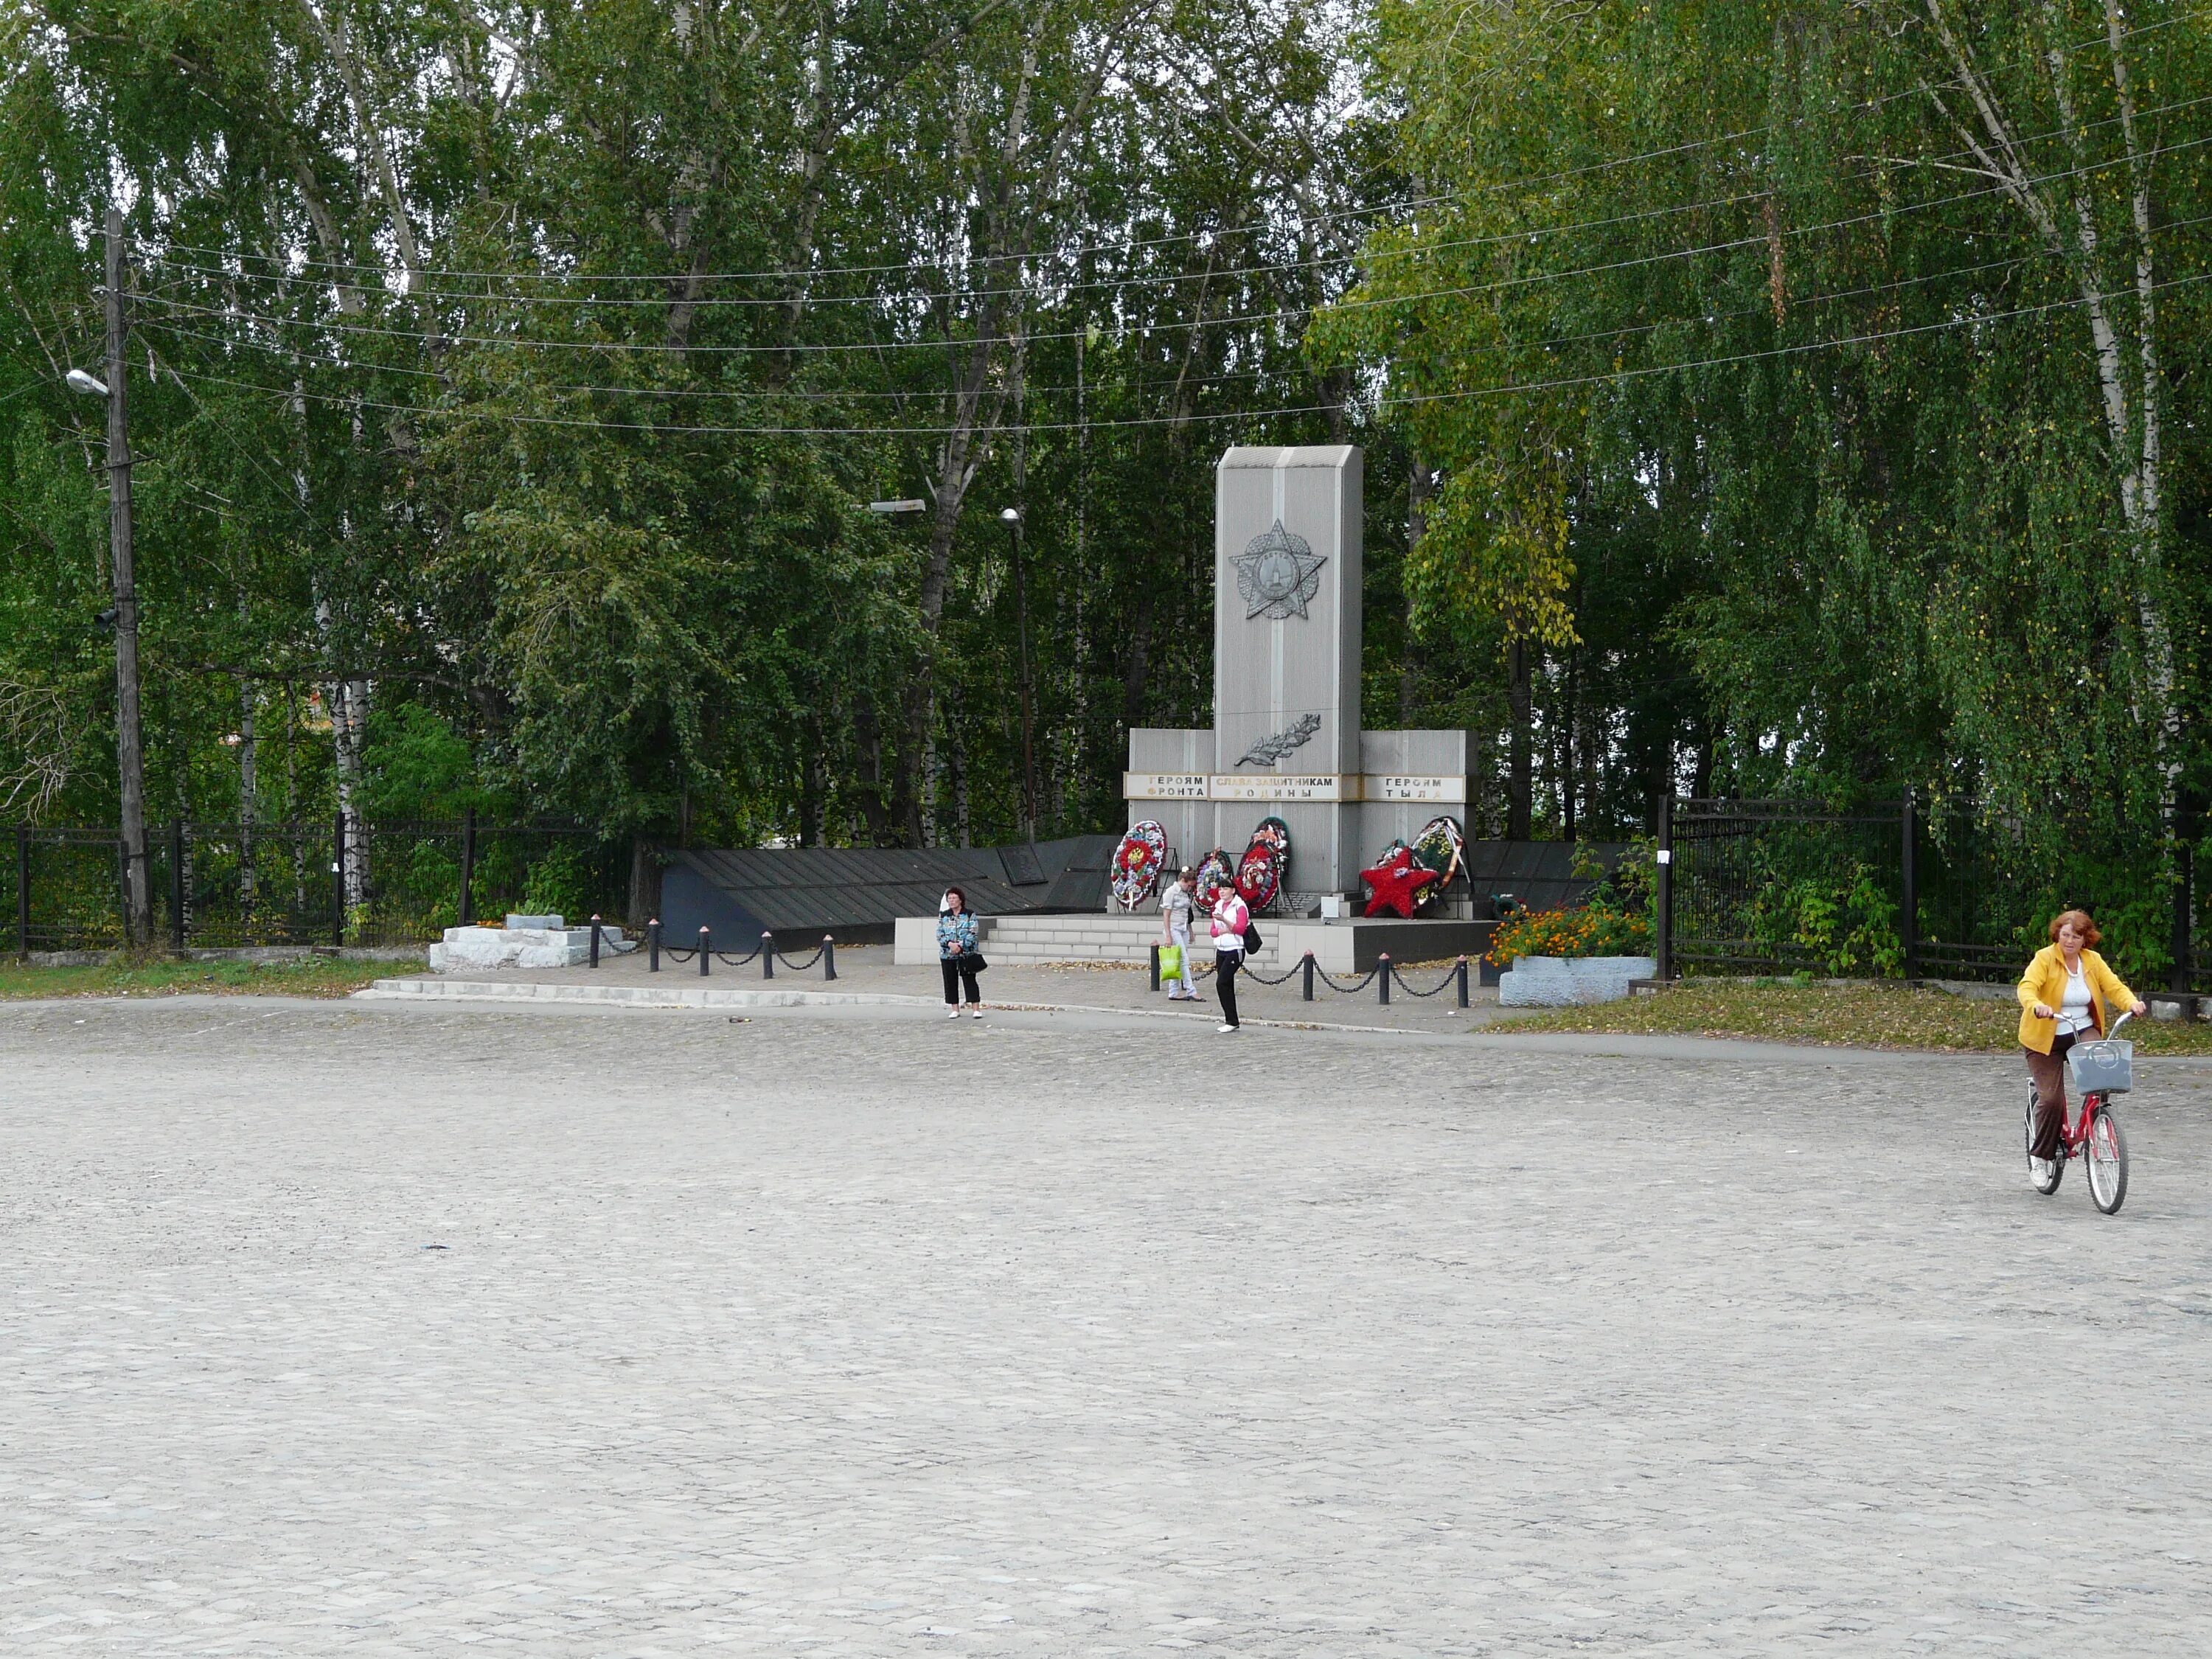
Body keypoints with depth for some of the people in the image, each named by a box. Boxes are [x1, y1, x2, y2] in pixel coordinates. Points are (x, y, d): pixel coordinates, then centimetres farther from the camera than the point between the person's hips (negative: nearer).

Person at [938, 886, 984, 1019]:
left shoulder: (970, 915, 0)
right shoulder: (943, 915, 8)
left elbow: (972, 933, -7)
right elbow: (939, 934, 3)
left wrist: (960, 945, -19)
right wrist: (950, 944, -15)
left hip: (967, 953, -3)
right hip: (947, 955, 3)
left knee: (970, 980, -4)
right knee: (950, 982, 4)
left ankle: (976, 1008, -3)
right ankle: (955, 1009, 12)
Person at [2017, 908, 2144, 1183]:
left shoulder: (2092, 961, 3)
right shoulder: (2045, 959, -11)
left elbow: (2113, 986, -5)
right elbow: (2027, 987, -25)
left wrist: (2131, 1003, -26)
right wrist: (2037, 1006, -47)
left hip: (2083, 1033, 3)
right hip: (2046, 1039, -3)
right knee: (2051, 1098, -12)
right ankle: (2040, 1156, 9)